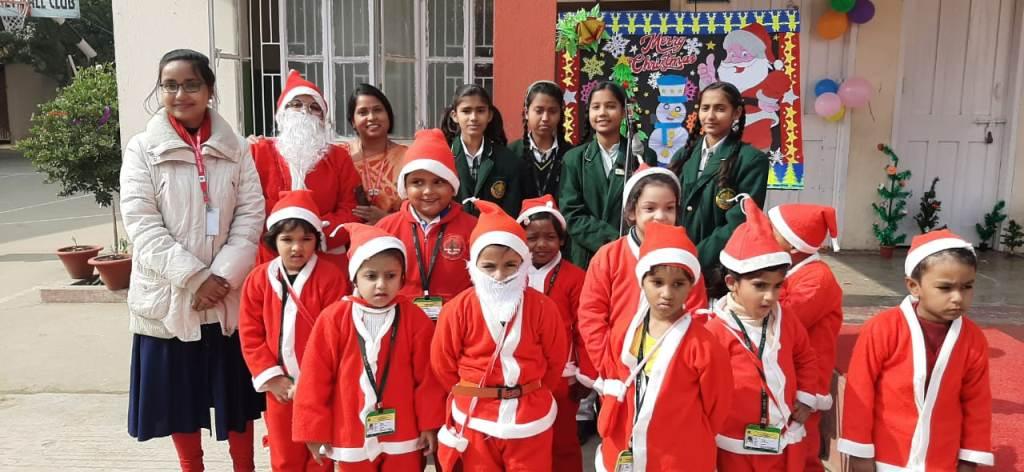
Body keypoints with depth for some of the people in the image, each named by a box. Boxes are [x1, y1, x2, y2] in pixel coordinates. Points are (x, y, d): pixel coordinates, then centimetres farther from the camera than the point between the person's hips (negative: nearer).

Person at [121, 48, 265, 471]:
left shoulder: (235, 148, 2)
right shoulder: (142, 149, -2)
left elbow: (251, 215, -3)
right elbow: (142, 225, -9)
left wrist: (222, 276, -14)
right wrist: (193, 278, -17)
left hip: (229, 296, 1)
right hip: (167, 297, 0)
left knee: (236, 392, 11)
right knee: (179, 393, 12)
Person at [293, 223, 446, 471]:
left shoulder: (415, 319, -7)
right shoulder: (333, 319, -10)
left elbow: (427, 376, -1)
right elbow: (315, 377, -5)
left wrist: (430, 424, 2)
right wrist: (314, 430, -3)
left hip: (403, 436, 0)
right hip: (351, 436, 0)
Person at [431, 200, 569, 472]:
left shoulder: (541, 307, -8)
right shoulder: (459, 309, -11)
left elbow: (557, 359, 3)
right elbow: (442, 361, 0)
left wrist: (533, 394, 8)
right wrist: (469, 395, 8)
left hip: (530, 416, 0)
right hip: (475, 418, 0)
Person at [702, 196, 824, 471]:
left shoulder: (786, 322, 0)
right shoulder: (716, 330, -16)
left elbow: (806, 358, 16)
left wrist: (806, 398, 8)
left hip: (785, 442, 5)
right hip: (736, 445, -4)